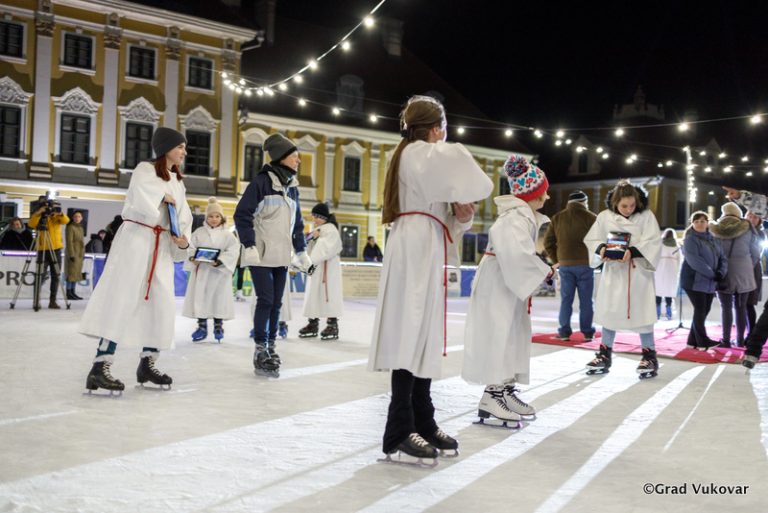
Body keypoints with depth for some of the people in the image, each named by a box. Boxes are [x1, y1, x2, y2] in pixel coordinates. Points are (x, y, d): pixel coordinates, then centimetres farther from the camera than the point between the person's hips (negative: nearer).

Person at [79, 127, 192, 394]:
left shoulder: (178, 182, 20)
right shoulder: (145, 169, -1)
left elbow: (184, 217, 12)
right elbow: (140, 200, -20)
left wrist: (183, 240, -6)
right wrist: (164, 198, -4)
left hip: (163, 245, 7)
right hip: (137, 238, -7)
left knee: (162, 304, 4)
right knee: (122, 300, -13)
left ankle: (147, 364, 16)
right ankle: (100, 368, -14)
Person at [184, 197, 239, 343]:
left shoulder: (227, 235, 1)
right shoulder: (199, 232, 6)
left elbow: (233, 251, -8)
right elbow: (191, 247, 4)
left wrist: (219, 261, -21)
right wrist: (192, 258, -17)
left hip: (220, 272, -1)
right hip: (201, 270, 2)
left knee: (219, 298, 4)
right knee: (200, 297, 4)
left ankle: (218, 326, 17)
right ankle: (202, 326, 15)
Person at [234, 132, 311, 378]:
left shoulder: (292, 187, 13)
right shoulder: (262, 181, -9)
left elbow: (297, 223, 20)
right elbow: (242, 215, -12)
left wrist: (302, 252, 16)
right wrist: (249, 246, -18)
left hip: (281, 257, 7)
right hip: (260, 255, -7)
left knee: (276, 303, 8)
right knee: (265, 301, -9)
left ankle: (270, 348, 18)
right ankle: (261, 352, -1)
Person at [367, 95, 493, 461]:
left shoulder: (420, 158, 25)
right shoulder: (421, 153, -4)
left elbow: (439, 214, 22)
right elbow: (458, 160, -27)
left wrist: (461, 215, 1)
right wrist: (468, 197, -7)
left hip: (423, 251, 10)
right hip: (416, 250, -10)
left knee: (422, 336, 9)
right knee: (411, 335, -13)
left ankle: (422, 424, 14)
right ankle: (399, 432, -13)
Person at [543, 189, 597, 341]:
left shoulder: (557, 218, 7)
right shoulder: (591, 217, -3)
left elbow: (548, 242, 5)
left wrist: (555, 260, 11)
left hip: (565, 265, 3)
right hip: (585, 265, -2)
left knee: (566, 300, 8)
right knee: (586, 300, 5)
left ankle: (564, 332, 6)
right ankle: (587, 332, 10)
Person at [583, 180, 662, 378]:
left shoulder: (646, 216, -6)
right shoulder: (605, 216, 0)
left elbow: (653, 242, -12)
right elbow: (592, 239, 5)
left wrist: (632, 251, -27)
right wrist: (602, 249, -16)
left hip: (638, 271, -3)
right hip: (613, 270, 3)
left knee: (641, 313, -1)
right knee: (609, 311, 10)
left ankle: (649, 356, 12)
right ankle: (605, 355, 21)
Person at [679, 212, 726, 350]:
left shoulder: (714, 240, 15)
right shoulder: (690, 239, -8)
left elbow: (722, 258, 9)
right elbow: (694, 261, -20)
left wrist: (721, 272, -11)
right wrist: (712, 274, -21)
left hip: (709, 282, 7)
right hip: (694, 281, -7)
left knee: (704, 311, 7)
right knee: (700, 310, -8)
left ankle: (693, 341, 15)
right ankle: (703, 341, -1)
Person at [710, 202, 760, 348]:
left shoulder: (716, 229, -2)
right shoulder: (747, 229, 1)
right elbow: (755, 253, 5)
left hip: (723, 273, -1)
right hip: (743, 273, 1)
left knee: (726, 307, 3)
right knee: (741, 307, 9)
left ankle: (726, 340, 1)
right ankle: (740, 340, 12)